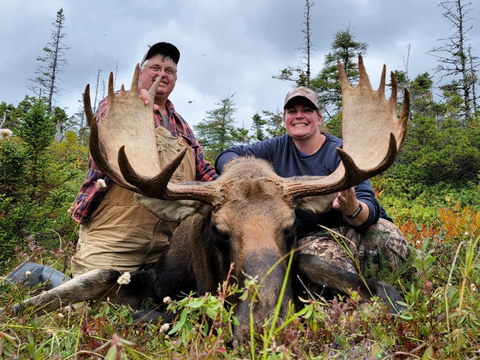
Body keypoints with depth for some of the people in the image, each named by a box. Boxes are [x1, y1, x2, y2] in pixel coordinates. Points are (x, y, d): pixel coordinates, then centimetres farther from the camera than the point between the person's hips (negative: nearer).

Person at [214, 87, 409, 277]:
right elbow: (225, 156, 2)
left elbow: (370, 210, -19)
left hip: (360, 228, 0)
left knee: (389, 237, -33)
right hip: (311, 236, 1)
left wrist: (353, 209, -45)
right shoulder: (277, 148, 4)